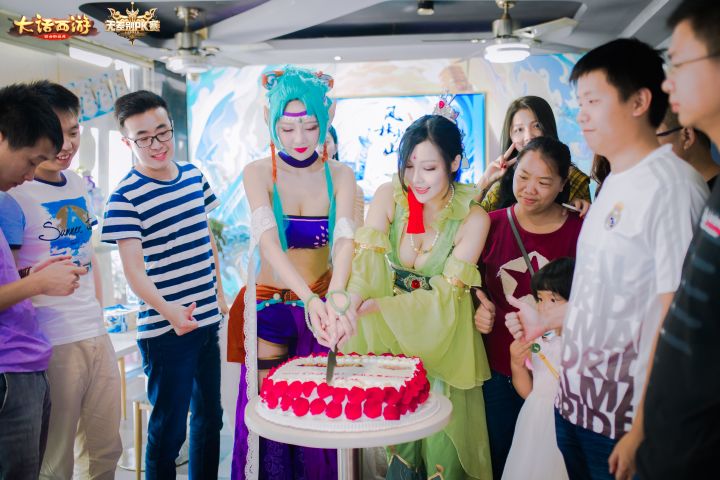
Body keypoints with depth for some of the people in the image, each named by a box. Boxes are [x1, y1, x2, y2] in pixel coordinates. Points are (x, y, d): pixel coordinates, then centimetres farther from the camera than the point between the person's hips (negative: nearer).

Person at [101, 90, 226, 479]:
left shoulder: (194, 176, 5)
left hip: (207, 319, 7)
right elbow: (134, 271, -20)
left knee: (210, 416, 19)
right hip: (165, 329, -6)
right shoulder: (125, 197, -14)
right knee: (169, 428, 3)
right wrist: (168, 310, -36)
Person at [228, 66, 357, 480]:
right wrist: (309, 298, -40)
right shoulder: (259, 173, -9)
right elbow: (269, 242, -24)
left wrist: (336, 296, -39)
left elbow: (344, 241, -19)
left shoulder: (339, 176, -5)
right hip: (270, 305, -1)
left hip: (322, 301, 1)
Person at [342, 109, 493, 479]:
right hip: (387, 335, 2)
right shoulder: (389, 196, -10)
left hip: (441, 338, -1)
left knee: (441, 435, 4)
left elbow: (445, 295, -17)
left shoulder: (473, 218, -15)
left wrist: (375, 306, -30)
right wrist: (348, 303, -43)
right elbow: (366, 260, -21)